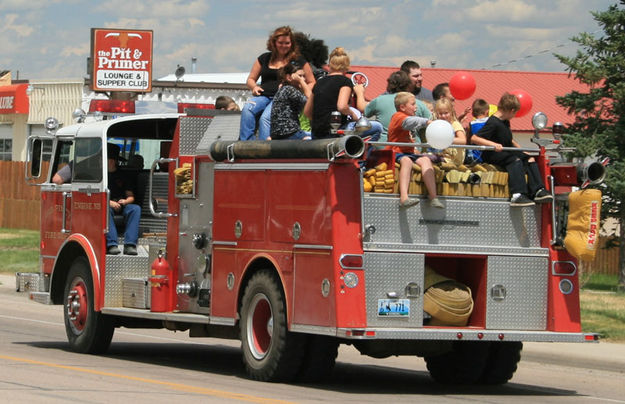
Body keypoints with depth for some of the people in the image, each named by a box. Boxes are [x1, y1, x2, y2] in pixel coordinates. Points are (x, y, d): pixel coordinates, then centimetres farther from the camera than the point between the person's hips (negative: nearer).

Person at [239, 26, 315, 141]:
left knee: (266, 118, -35)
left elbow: (312, 83, 15)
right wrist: (254, 87, 2)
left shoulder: (298, 61, 12)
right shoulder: (264, 59, 21)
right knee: (247, 109, -30)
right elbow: (250, 79, 27)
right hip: (264, 96, 4)